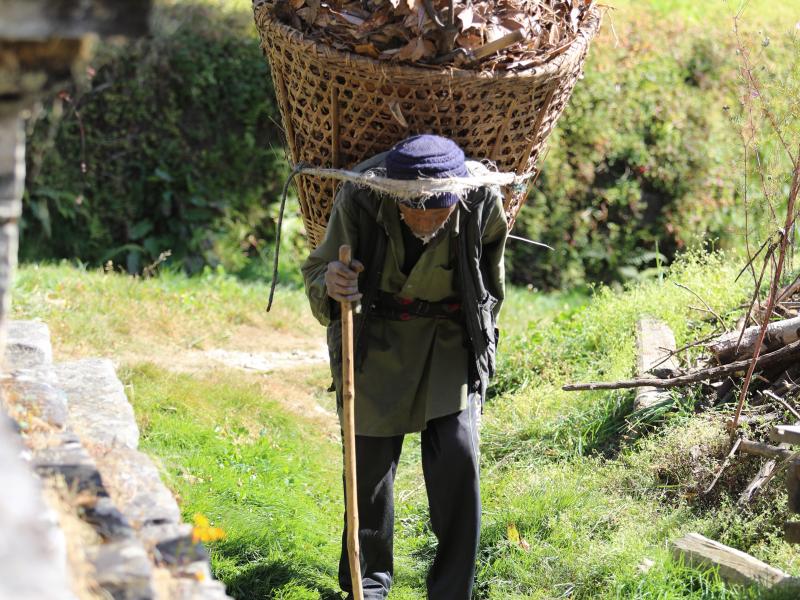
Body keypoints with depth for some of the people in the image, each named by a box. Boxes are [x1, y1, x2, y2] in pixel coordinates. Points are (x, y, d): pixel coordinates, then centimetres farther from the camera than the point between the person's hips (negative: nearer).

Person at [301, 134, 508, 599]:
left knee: (458, 454, -11)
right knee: (371, 460, 4)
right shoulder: (360, 198, -25)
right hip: (376, 336, 0)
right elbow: (316, 270, -12)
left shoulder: (482, 202, -22)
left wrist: (484, 341, 16)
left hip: (452, 338, 0)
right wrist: (329, 285, -36)